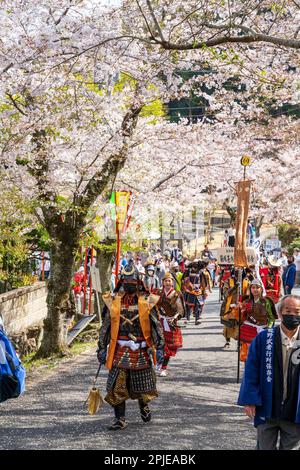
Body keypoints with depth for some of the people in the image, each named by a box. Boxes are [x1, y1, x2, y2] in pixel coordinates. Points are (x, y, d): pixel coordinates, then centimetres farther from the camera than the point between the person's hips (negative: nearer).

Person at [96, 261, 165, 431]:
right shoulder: (114, 301, 3)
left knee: (143, 385, 10)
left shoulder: (147, 301, -1)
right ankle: (120, 419, 9)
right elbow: (106, 327, 8)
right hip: (120, 350, 1)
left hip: (141, 350, -1)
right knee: (117, 386, -3)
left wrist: (159, 348, -8)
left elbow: (157, 326, -1)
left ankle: (144, 406, 40)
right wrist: (102, 348, 5)